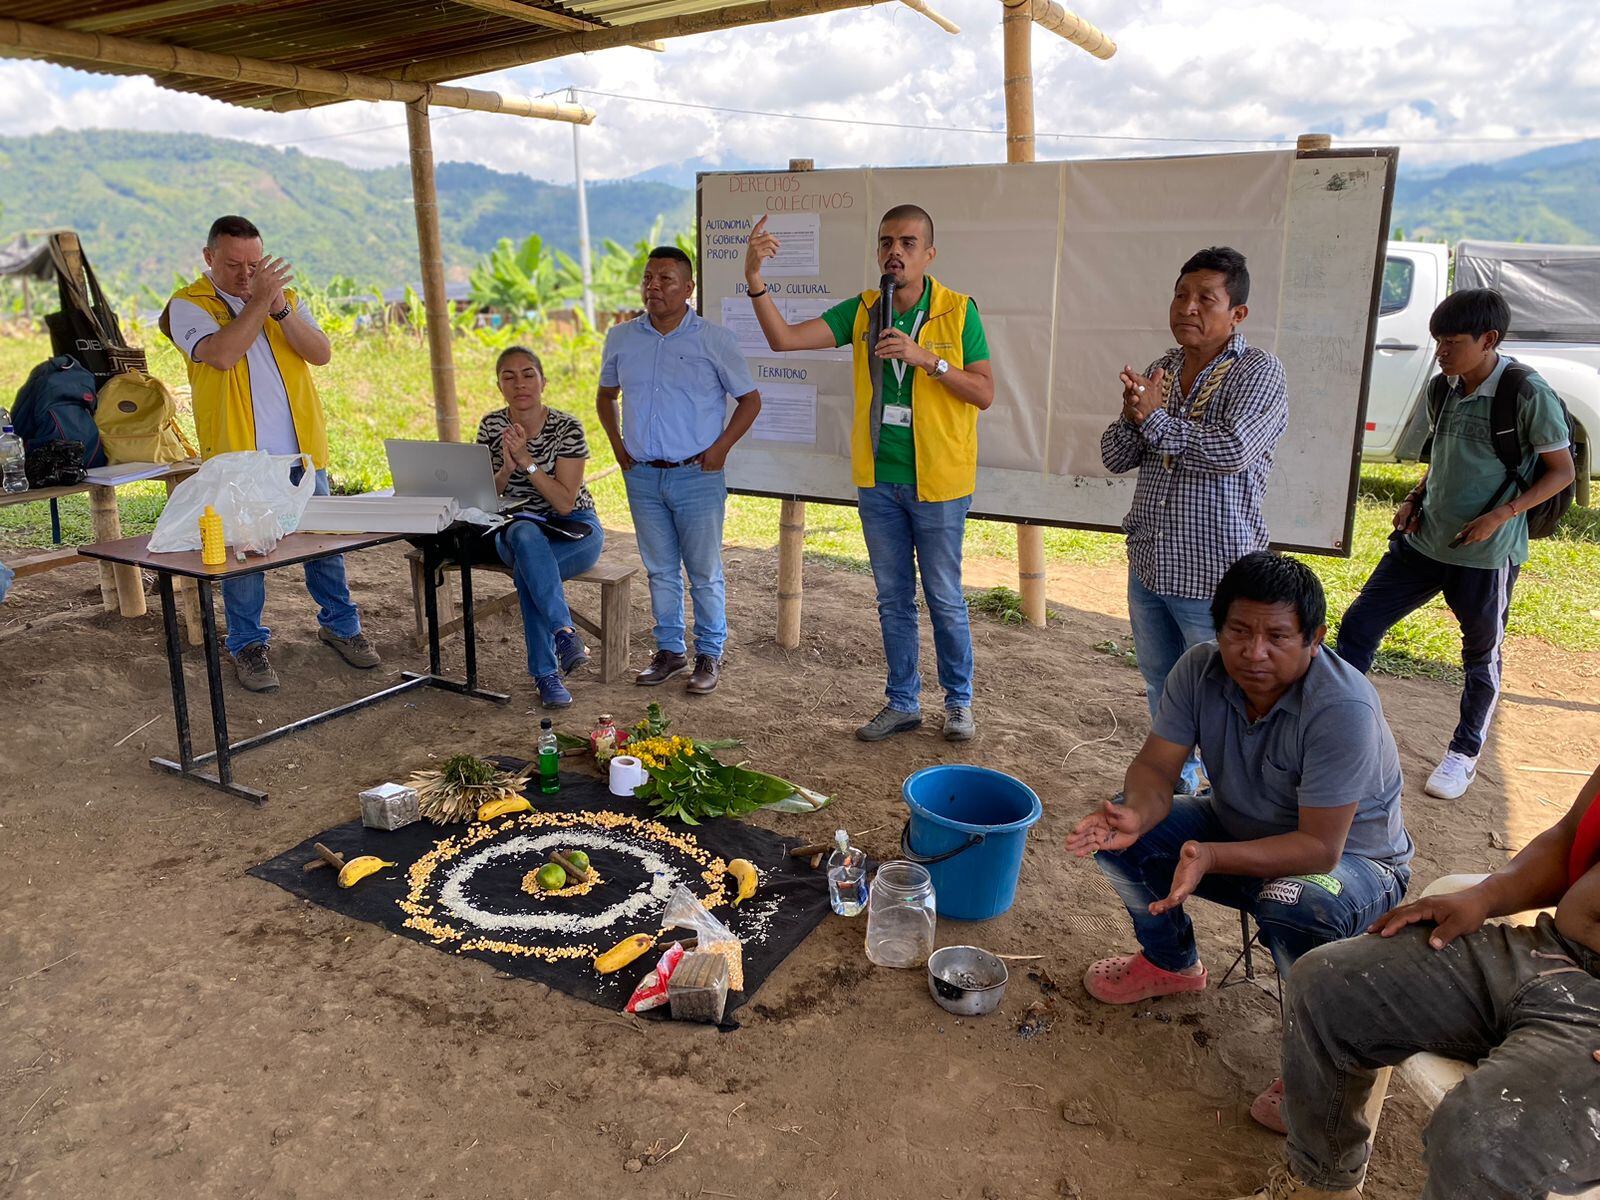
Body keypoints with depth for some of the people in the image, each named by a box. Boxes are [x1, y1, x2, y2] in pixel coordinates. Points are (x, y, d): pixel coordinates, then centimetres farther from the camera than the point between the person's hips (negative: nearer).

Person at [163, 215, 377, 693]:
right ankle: (247, 644, 15)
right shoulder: (188, 305, -1)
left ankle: (339, 624, 26)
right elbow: (221, 354, -20)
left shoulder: (285, 296, 12)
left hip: (301, 448, 4)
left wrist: (280, 310, -15)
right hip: (237, 455, -3)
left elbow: (321, 353, -2)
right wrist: (258, 302, -18)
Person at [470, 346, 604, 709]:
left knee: (526, 567, -35)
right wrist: (506, 469, -18)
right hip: (515, 528, 2)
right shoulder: (491, 426, 3)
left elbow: (565, 503, -15)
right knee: (525, 534, -36)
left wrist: (526, 460, -23)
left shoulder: (566, 427, -9)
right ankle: (565, 633, -42)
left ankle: (546, 674, -30)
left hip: (573, 530, -2)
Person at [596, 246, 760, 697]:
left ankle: (709, 655, 16)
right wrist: (617, 442, 10)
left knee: (705, 572, 3)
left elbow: (750, 400, 1)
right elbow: (606, 395, 22)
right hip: (642, 476, 4)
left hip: (696, 476, -4)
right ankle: (670, 650, 25)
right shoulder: (621, 338, 7)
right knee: (660, 571, 13)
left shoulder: (713, 339, -5)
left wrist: (720, 448, -7)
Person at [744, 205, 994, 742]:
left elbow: (984, 393, -9)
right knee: (893, 599, 14)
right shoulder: (861, 311, 2)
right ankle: (902, 702, 28)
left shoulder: (958, 311, -7)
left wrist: (926, 357, -20)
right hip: (877, 481, 4)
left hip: (937, 483, -3)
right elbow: (784, 338, -6)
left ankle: (959, 701, 26)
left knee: (944, 599, 7)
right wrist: (755, 279, -20)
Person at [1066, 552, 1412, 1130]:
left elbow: (1319, 847, -34)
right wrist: (1136, 816, -37)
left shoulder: (1343, 709, -33)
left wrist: (1212, 857, -47)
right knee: (1118, 832, -11)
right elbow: (1155, 766, -14)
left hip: (1352, 858, -6)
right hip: (1241, 830, 6)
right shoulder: (1200, 670, -16)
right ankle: (1172, 963, 17)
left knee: (1293, 905, -39)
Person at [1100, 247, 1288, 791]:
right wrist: (1132, 417, -14)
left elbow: (1231, 450, -27)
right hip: (1149, 566, 7)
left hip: (1213, 576, -7)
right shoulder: (1160, 370, 9)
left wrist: (1156, 417, -16)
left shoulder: (1259, 373, -10)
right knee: (1162, 694, 22)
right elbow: (1114, 457, 7)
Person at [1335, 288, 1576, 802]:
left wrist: (1499, 516, -19)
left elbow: (1562, 470, -9)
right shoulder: (1446, 389, 3)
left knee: (1481, 658, 13)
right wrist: (1414, 499, 2)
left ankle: (1465, 752, 31)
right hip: (1424, 541, 6)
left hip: (1486, 554, -6)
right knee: (1358, 625, 1)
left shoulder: (1527, 393, -15)